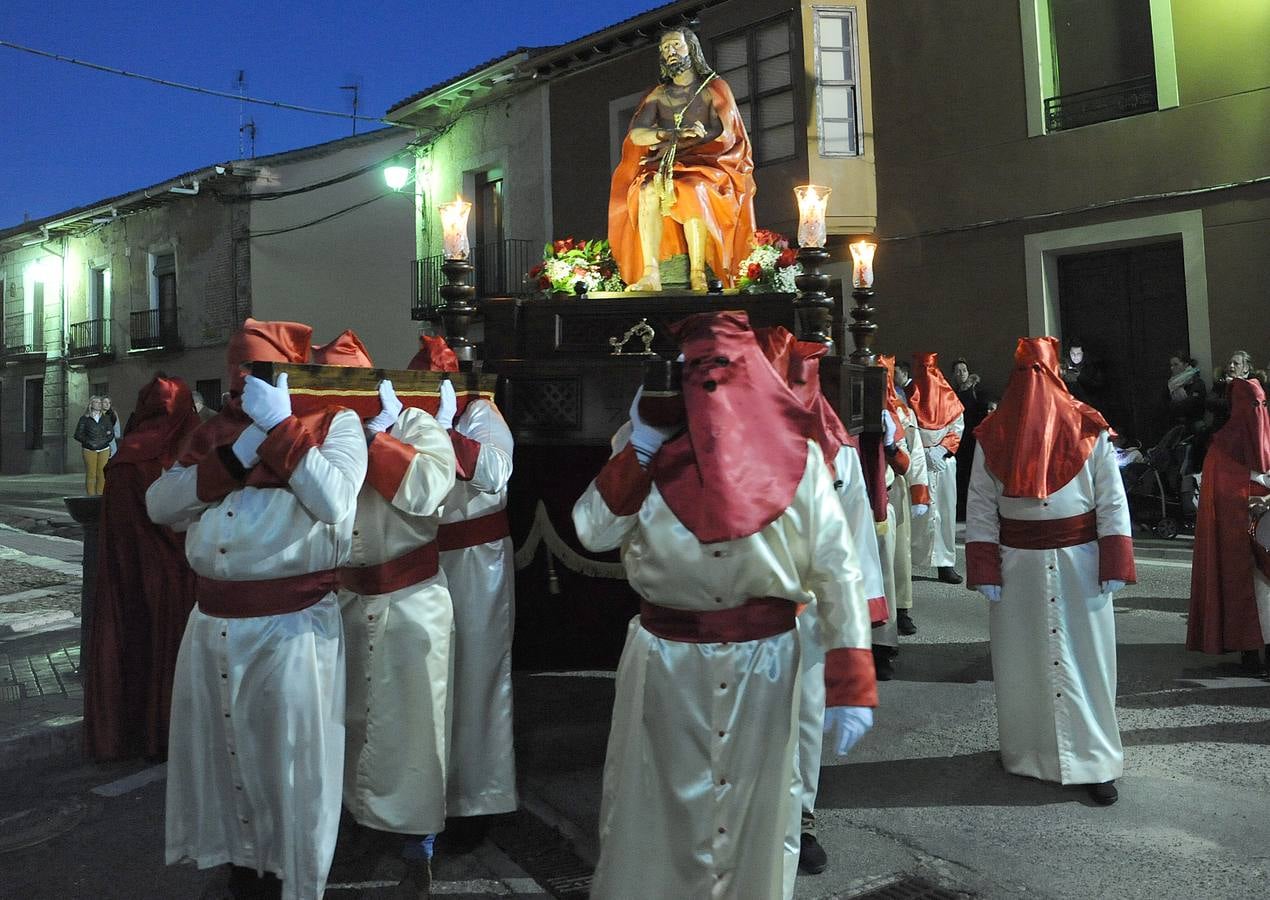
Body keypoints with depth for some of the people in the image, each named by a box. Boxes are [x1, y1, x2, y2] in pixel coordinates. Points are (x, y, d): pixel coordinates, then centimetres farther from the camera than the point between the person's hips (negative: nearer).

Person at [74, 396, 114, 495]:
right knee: (91, 474, -5)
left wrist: (104, 441, -3)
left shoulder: (106, 418, 11)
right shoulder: (84, 419, 3)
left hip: (104, 449, 2)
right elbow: (78, 435, 2)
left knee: (102, 474, -2)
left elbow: (111, 433, 13)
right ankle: (91, 495, -1)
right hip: (89, 450, -2)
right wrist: (89, 442, -9)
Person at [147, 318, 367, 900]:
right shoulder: (215, 429, 13)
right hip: (212, 625, 6)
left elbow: (333, 502, -19)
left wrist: (279, 427, -15)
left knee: (290, 761, 6)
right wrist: (238, 453, -9)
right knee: (223, 749, 18)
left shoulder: (334, 422, -2)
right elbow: (159, 505, 2)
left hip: (293, 627, -5)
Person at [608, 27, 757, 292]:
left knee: (692, 191, -37)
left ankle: (697, 277, -41)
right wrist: (669, 134, -18)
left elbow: (722, 134, -4)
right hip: (667, 169, 2)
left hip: (707, 166, -2)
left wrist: (674, 144, -11)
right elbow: (636, 134, 2)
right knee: (649, 191, -32)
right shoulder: (657, 95, 19)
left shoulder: (714, 87, 11)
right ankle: (650, 275, -46)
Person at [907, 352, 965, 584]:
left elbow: (958, 425, 5)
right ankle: (911, 558, -2)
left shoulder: (947, 395, 11)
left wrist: (942, 448, -8)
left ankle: (946, 564, 4)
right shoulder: (909, 395, 3)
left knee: (946, 511, 1)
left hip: (944, 459, 3)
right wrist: (926, 451, -13)